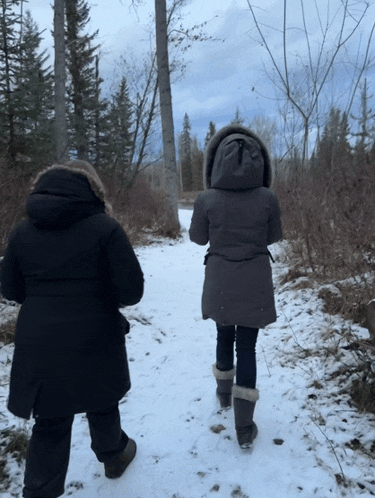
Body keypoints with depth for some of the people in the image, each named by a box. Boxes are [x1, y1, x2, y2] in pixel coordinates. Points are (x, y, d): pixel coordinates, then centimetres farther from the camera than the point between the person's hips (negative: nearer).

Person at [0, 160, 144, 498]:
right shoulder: (105, 227, -13)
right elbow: (132, 290, -14)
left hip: (38, 346, 3)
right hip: (94, 344, -2)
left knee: (50, 423, 18)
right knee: (101, 405, 24)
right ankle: (113, 455, 49)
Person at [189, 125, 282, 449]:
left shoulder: (206, 199, -13)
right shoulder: (268, 198, -11)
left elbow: (198, 238, 1)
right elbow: (273, 237, 4)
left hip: (220, 283, 1)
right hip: (254, 283, 0)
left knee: (225, 336, 24)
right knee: (247, 346, 8)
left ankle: (224, 393, 44)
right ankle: (244, 426, 14)